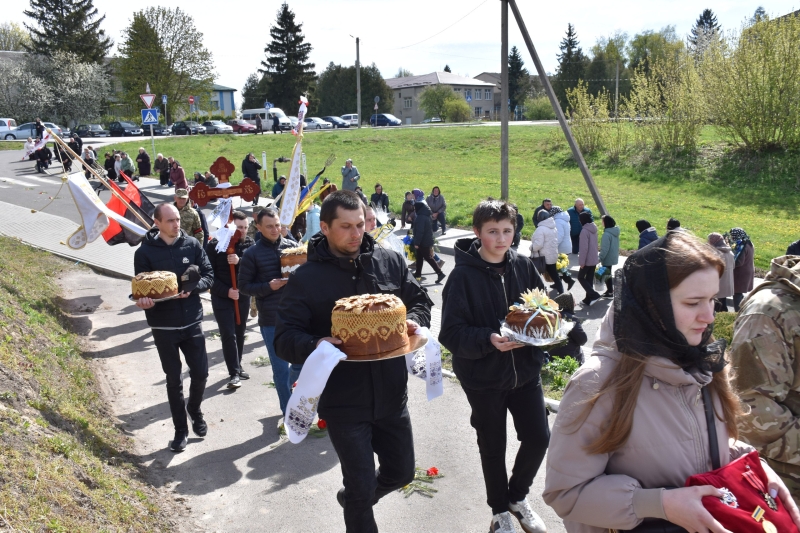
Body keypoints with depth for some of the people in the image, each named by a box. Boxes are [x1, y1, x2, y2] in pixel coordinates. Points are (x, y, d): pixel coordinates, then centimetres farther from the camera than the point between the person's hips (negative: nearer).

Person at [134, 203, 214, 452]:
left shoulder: (192, 245, -2)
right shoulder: (145, 252, -7)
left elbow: (209, 275, 0)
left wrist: (193, 287, -19)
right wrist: (144, 301, -26)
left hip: (192, 322, 2)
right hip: (163, 326, -1)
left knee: (200, 373, 7)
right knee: (174, 379, 9)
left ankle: (194, 409, 37)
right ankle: (180, 429, 24)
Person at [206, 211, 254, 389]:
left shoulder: (249, 243, 0)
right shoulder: (214, 245, -9)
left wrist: (240, 261, -31)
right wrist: (226, 291, -18)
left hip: (243, 295, 4)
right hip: (222, 297, -3)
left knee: (240, 333, 13)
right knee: (228, 335, -5)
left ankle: (237, 367, 28)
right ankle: (234, 373, 0)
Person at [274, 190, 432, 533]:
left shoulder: (390, 261, 1)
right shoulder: (305, 279, -9)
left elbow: (420, 301, 11)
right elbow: (284, 337, -10)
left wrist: (414, 322, -12)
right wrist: (314, 346, -32)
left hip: (392, 395, 4)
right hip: (343, 402, -4)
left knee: (401, 472, 21)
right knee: (361, 488, 4)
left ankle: (353, 499, 51)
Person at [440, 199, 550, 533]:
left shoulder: (523, 266, -3)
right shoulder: (464, 275, -15)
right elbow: (451, 333, -17)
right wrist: (488, 340, -31)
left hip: (524, 370, 4)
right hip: (483, 377, -3)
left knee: (538, 437, 7)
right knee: (493, 447, 13)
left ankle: (518, 496, 38)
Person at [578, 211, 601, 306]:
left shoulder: (585, 231, -19)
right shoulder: (594, 229, 7)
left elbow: (584, 247, -22)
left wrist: (581, 261, -17)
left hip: (587, 260, -8)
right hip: (594, 259, 8)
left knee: (581, 277, 5)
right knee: (590, 279, 13)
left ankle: (593, 295, -7)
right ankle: (588, 299, 17)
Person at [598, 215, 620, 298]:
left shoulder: (607, 234, -26)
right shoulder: (615, 232, 2)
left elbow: (605, 249, -25)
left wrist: (600, 258, -17)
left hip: (607, 259, -9)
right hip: (613, 257, 9)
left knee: (607, 274, 5)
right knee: (609, 273, 21)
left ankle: (610, 292, 13)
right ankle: (610, 289, 32)